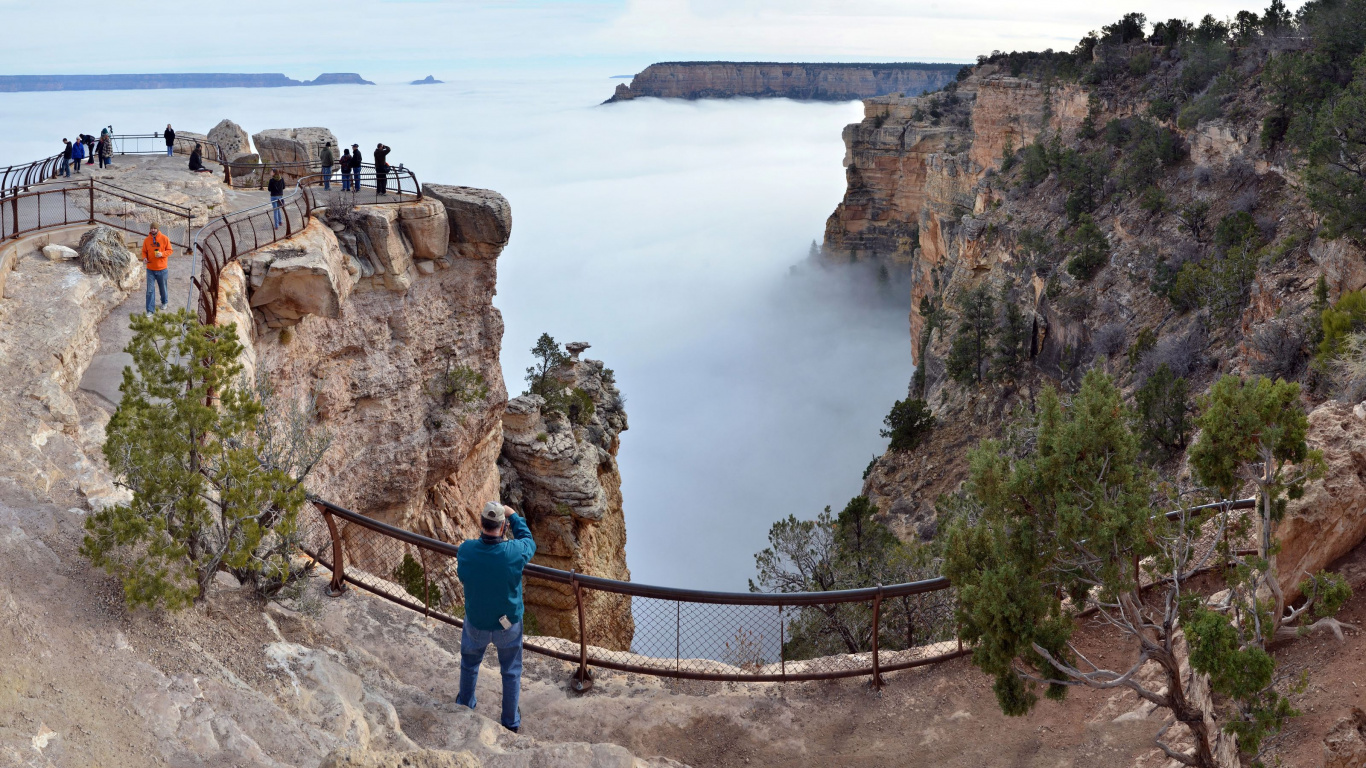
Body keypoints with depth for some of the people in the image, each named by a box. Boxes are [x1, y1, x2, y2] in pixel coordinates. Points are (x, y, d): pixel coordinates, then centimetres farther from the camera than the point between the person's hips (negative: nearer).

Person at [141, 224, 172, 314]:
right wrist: (144, 258, -13)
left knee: (162, 287, 16)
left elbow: (169, 250, -3)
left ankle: (164, 302, 42)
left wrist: (162, 254, -21)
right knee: (150, 290, -3)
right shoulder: (147, 240, 0)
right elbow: (144, 251, 8)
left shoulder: (164, 239, -6)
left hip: (161, 269, -1)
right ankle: (150, 310, 0)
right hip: (150, 269, 1)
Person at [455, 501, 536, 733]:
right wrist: (514, 515, 5)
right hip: (509, 625, -1)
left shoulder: (465, 551, -27)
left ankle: (465, 707, 54)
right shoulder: (515, 553, -31)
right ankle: (511, 721, 39)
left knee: (469, 664, 31)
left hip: (476, 625, 1)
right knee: (511, 672, 23)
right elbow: (528, 541, -6)